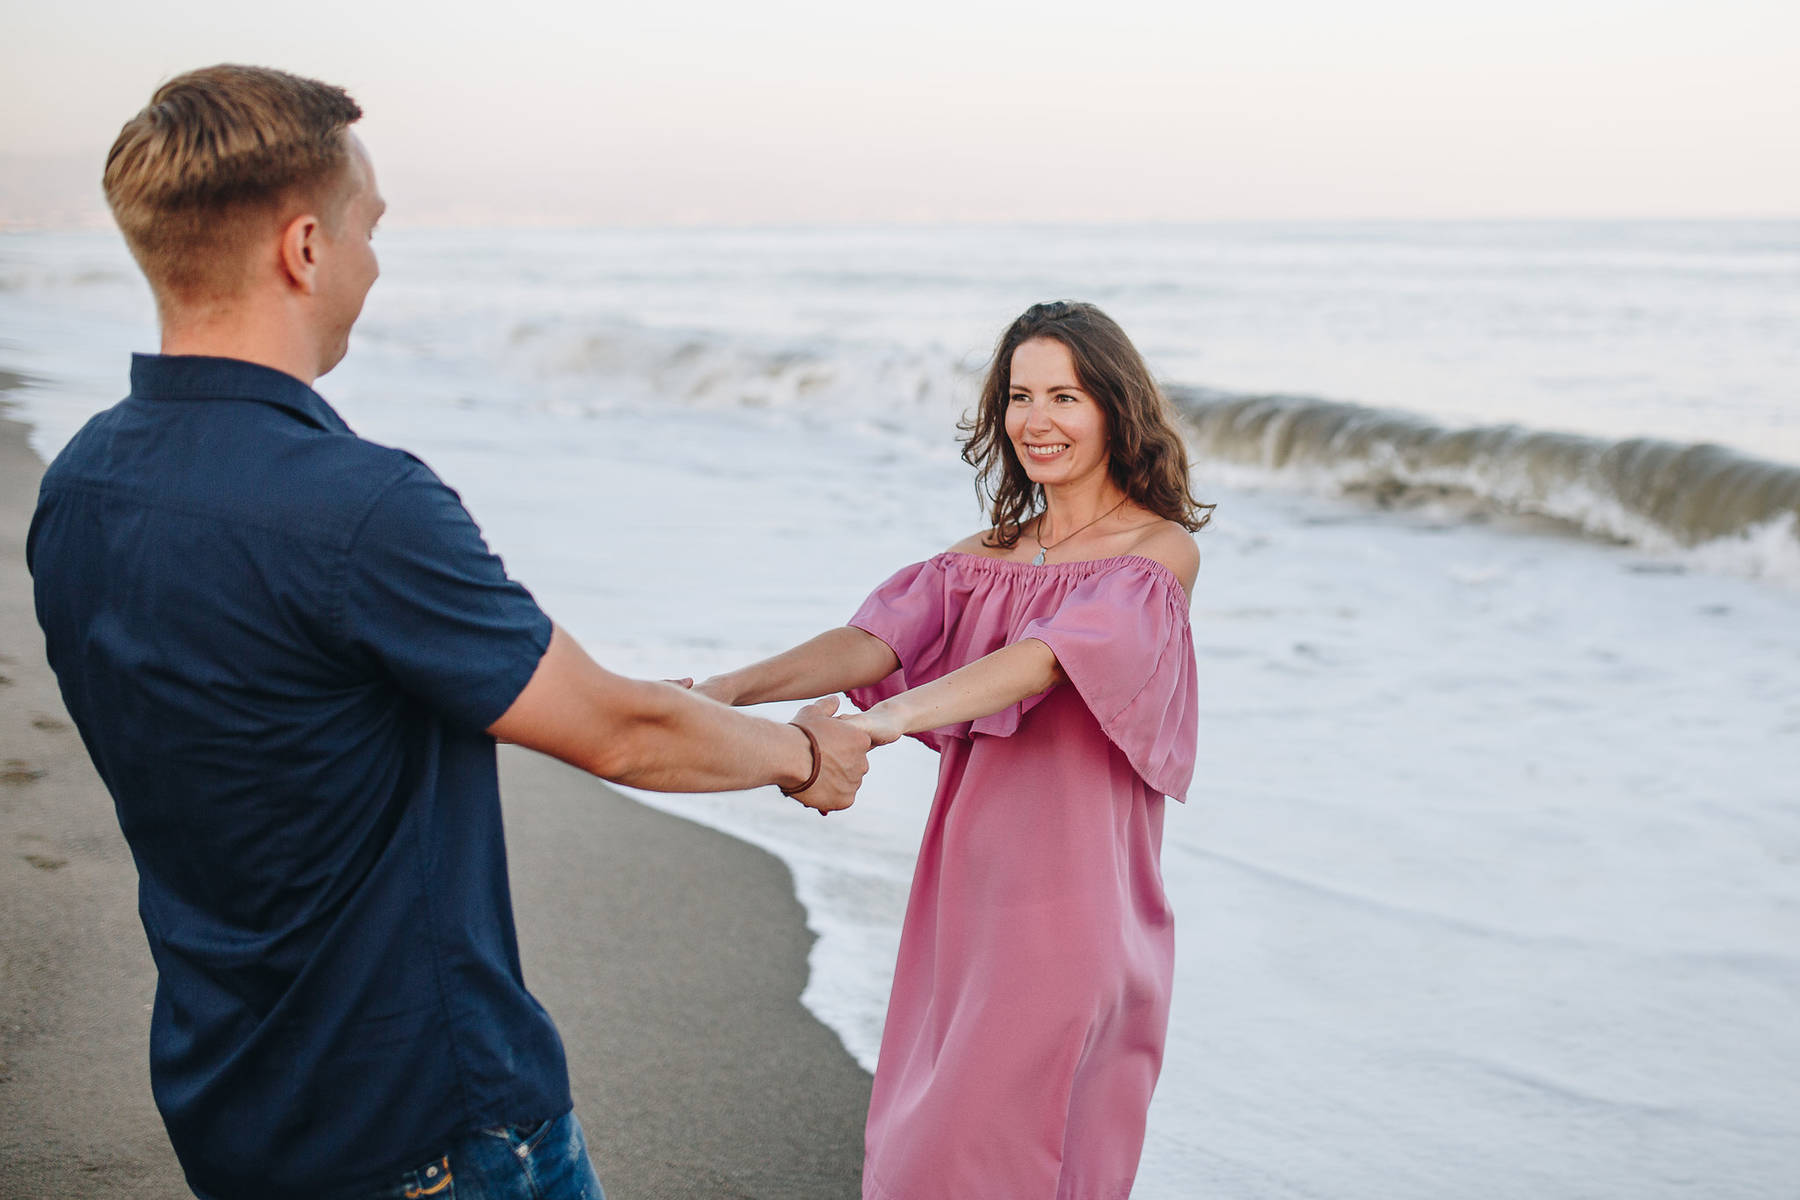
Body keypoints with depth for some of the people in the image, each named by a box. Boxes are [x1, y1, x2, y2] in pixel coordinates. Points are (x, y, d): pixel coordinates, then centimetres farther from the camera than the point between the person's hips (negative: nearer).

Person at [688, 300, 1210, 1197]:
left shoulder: (1159, 550, -6)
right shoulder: (988, 553, 12)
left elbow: (1048, 657, -23)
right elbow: (877, 639, -3)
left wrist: (895, 715, -38)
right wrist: (734, 688, -20)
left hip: (1071, 901, -6)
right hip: (965, 893, 6)